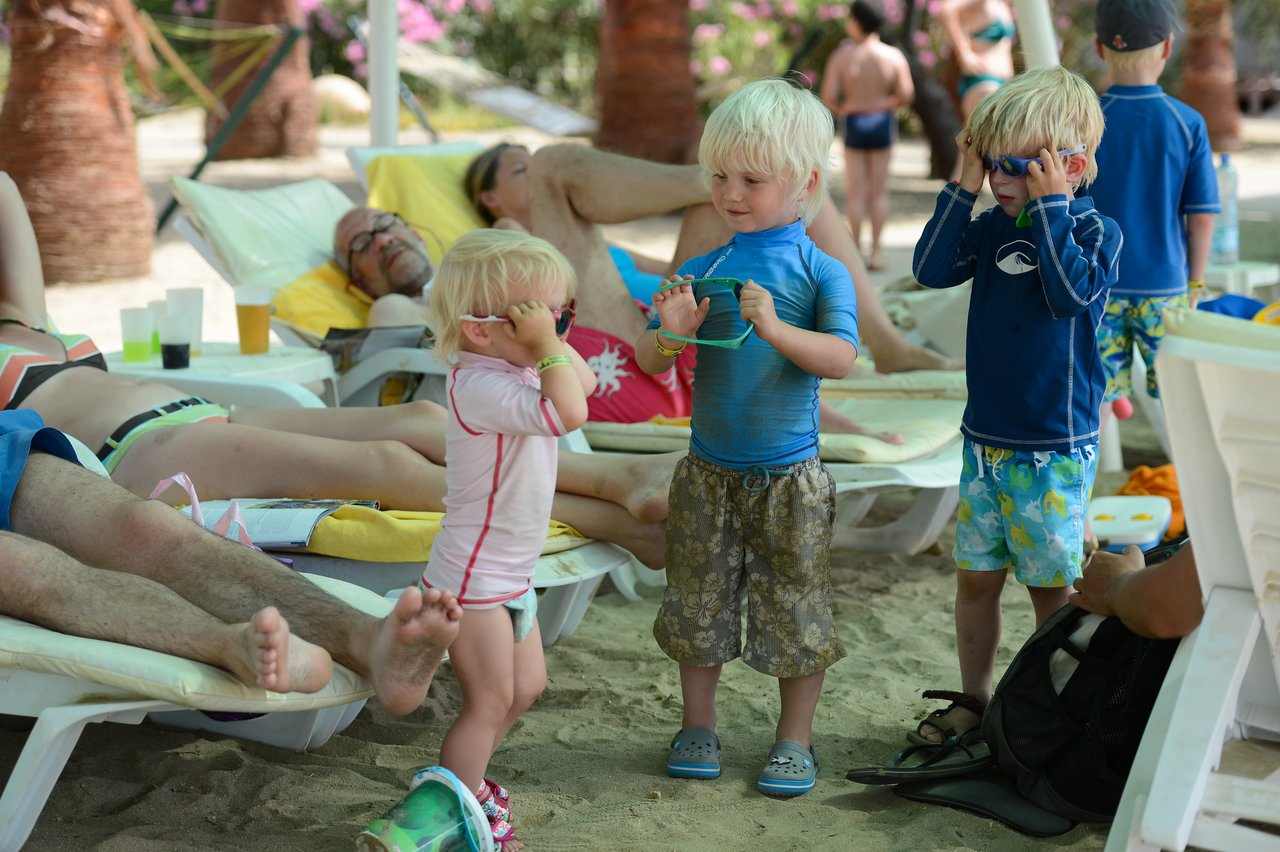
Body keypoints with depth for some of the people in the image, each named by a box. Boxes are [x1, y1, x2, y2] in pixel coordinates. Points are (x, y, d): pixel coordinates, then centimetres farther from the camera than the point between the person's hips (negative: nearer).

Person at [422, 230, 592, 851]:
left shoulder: (518, 369, 3)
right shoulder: (479, 385, -28)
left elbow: (583, 383, 16)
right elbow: (568, 413, -40)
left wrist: (555, 339, 3)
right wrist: (546, 346, -30)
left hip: (511, 574, 10)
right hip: (473, 577, -10)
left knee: (527, 686, 21)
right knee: (491, 699, -1)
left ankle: (463, 778, 37)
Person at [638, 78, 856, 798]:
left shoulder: (821, 271, -8)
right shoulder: (703, 270, 0)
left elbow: (841, 358, -21)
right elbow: (648, 361, 0)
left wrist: (773, 327, -34)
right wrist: (670, 333, -22)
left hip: (790, 477, -3)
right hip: (709, 472, 3)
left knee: (796, 609, 7)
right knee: (699, 602, 12)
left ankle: (795, 740, 22)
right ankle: (699, 726, 30)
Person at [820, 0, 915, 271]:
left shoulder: (841, 55, -11)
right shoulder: (894, 56, -8)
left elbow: (828, 96, -14)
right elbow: (906, 95, -10)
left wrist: (840, 110, 7)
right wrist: (889, 103, 11)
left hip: (853, 124, -1)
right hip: (882, 123, 1)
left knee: (856, 191, 6)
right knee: (879, 190, 8)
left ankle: (856, 251, 7)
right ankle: (875, 252, 7)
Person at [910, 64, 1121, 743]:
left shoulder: (1095, 232, -8)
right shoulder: (996, 224, 6)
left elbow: (1069, 292, -26)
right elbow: (931, 270, -5)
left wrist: (1050, 205, -22)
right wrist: (963, 190, -8)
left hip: (1055, 450, -5)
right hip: (986, 441, 5)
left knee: (1050, 584, 5)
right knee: (975, 576, 11)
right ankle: (972, 699, 25)